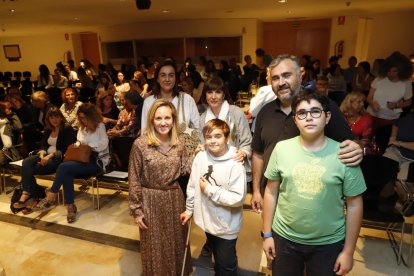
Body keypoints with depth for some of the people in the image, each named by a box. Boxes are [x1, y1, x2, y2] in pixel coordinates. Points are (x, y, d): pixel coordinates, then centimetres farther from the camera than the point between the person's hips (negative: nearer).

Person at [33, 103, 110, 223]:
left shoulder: (100, 126, -3)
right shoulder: (82, 127, 19)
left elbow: (103, 144, -15)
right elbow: (79, 142, 27)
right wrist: (77, 145, 5)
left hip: (97, 161, -7)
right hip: (84, 160, 7)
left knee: (64, 167, -26)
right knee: (67, 173, -28)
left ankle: (50, 199, -14)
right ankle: (70, 206, -22)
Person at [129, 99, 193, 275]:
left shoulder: (178, 144, -2)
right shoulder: (140, 144, -15)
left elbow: (183, 170, 3)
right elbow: (134, 180, -11)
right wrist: (136, 210, -9)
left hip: (175, 198, 4)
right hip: (151, 201, -4)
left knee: (177, 243, 21)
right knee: (155, 247, 16)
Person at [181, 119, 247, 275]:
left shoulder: (235, 165, -24)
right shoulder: (200, 157, -9)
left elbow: (238, 198, -26)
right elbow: (192, 186, 2)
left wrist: (209, 190, -23)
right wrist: (189, 210, 8)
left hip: (226, 226, -4)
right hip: (207, 221, 5)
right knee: (217, 259, 29)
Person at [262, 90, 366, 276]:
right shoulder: (281, 148, -8)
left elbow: (354, 205, -5)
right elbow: (271, 192, -1)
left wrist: (348, 251, -2)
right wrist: (267, 234, 1)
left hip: (329, 244, -1)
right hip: (284, 238, 1)